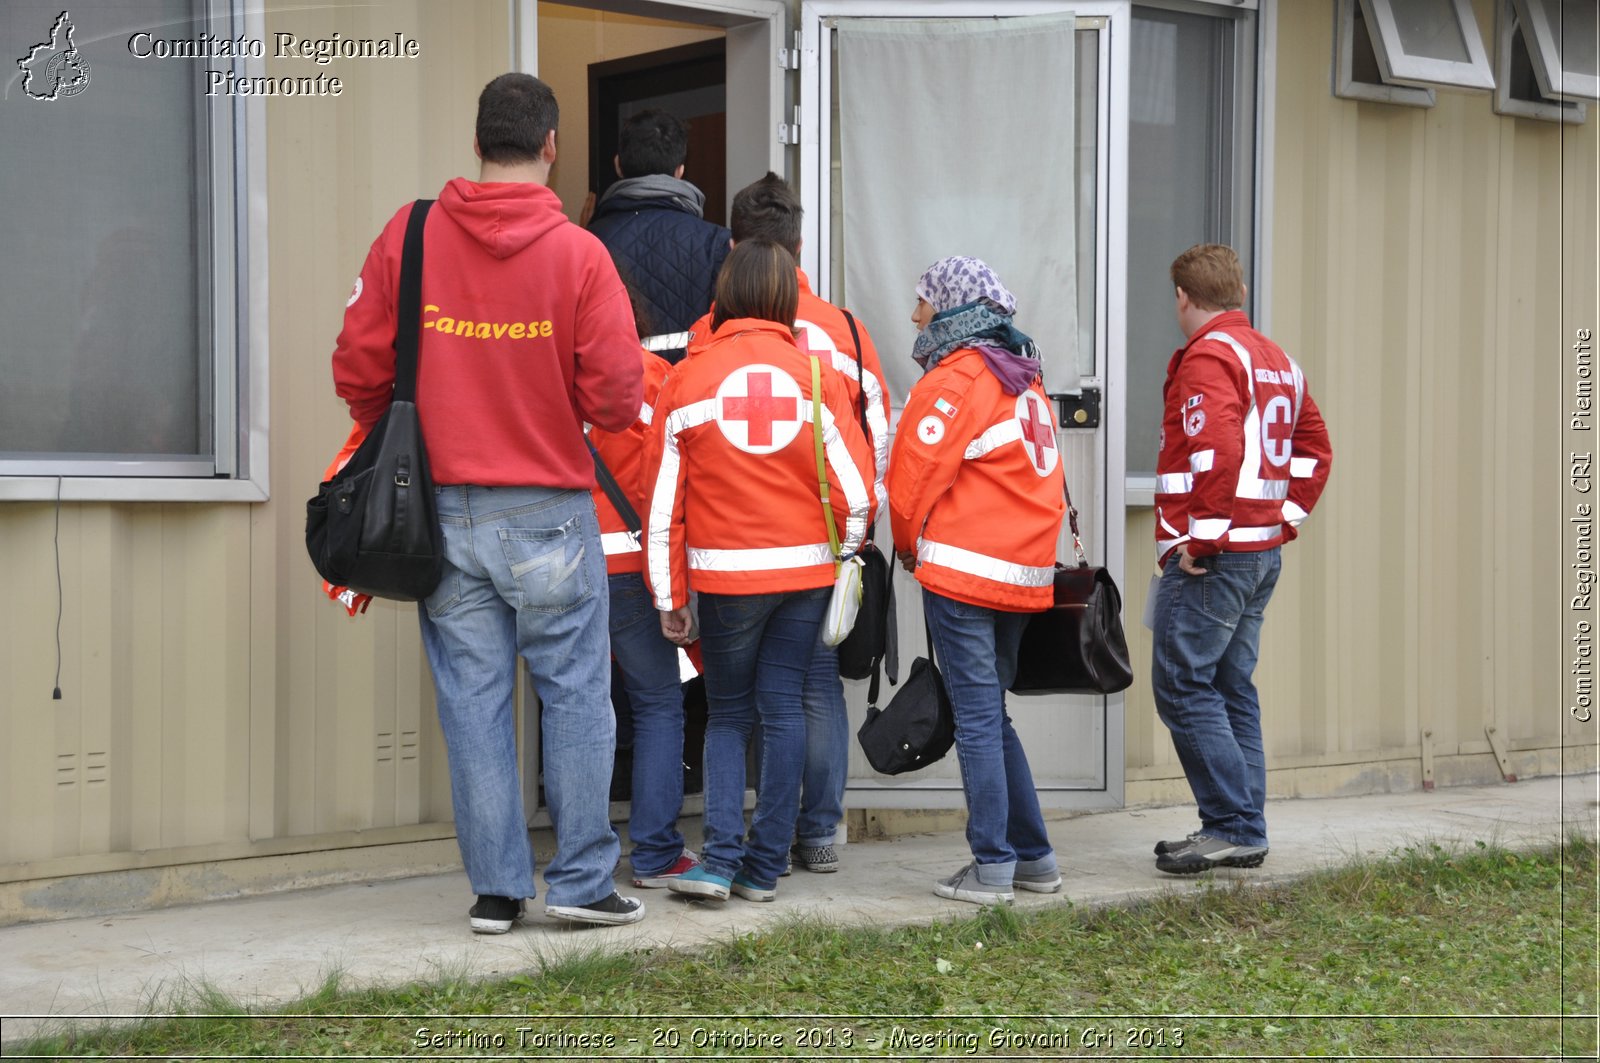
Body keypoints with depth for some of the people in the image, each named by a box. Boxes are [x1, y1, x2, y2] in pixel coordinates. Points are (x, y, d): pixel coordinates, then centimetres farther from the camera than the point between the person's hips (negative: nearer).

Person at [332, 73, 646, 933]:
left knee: (474, 701, 7)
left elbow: (357, 372, 0)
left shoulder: (407, 239, -1)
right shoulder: (578, 254, -7)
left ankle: (495, 888, 12)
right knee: (574, 697, 8)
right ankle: (581, 880, 12)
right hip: (549, 514, -2)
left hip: (443, 510, 2)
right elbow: (615, 398, -11)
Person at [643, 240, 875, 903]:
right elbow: (856, 485, -3)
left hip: (725, 573, -1)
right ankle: (765, 866, 9)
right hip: (805, 571, 1)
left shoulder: (687, 378, -3)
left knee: (727, 713, 11)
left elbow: (664, 500, -2)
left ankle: (721, 857, -3)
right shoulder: (815, 373, -1)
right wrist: (844, 549, 17)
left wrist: (668, 595, 4)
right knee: (783, 709, 9)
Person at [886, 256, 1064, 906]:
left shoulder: (955, 380, -10)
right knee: (991, 714, 16)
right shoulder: (1024, 378, 16)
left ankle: (992, 867, -3)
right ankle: (1034, 857, 17)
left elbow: (915, 476, -10)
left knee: (977, 718, -4)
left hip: (962, 571, -8)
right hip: (1024, 573, 8)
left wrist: (909, 545, 9)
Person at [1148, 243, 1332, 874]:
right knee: (1231, 689, 13)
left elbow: (1218, 450, -25)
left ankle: (1231, 826, -8)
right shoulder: (1277, 360, 17)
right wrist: (1286, 516, 17)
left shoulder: (1208, 356, -12)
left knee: (1182, 686, -6)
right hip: (1264, 551, 10)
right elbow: (1314, 449, 21)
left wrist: (1202, 539, -19)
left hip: (1213, 556, -9)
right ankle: (1246, 834, 15)